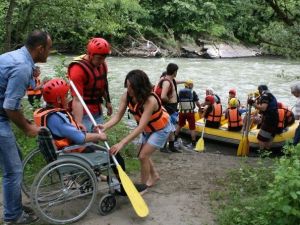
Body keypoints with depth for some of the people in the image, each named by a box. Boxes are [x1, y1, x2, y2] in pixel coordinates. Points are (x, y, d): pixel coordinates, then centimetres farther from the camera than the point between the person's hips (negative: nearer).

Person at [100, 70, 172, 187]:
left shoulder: (150, 100, -41)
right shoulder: (126, 96, -23)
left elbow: (141, 127, -45)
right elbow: (118, 116, -24)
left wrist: (122, 143, -51)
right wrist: (105, 126, -45)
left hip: (161, 129, -7)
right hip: (147, 129, 7)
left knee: (143, 156, -10)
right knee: (143, 154, 16)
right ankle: (154, 176, 41)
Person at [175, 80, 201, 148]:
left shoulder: (180, 92, 2)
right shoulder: (193, 92, -6)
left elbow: (179, 102, 3)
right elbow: (197, 103, -5)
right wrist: (200, 108, 13)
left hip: (182, 112, 3)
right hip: (190, 112, -3)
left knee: (179, 125, 21)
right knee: (192, 128, 4)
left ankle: (175, 139, 30)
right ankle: (193, 143, 7)